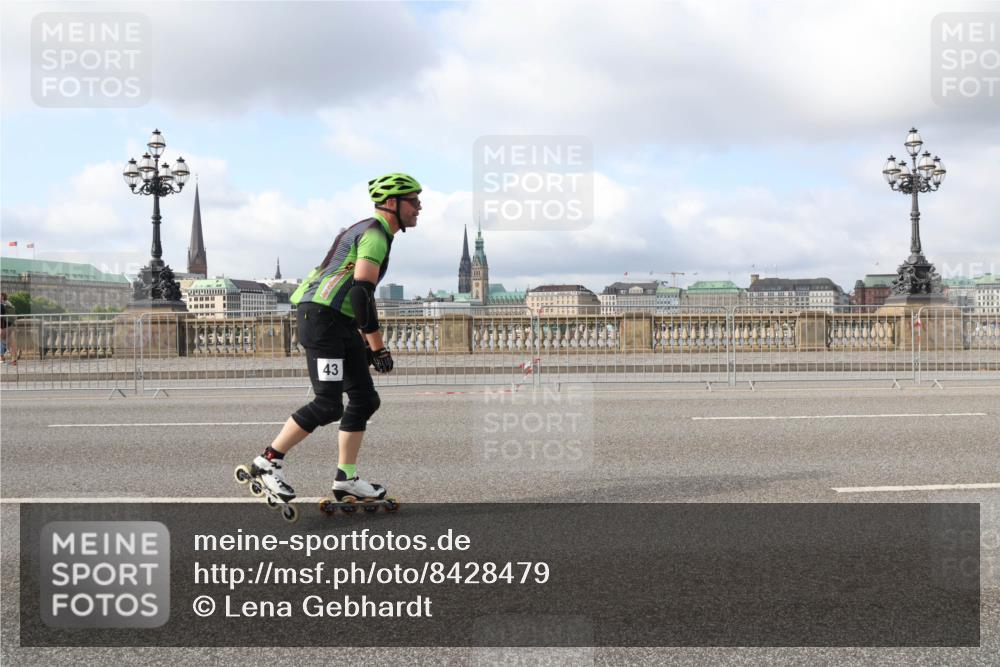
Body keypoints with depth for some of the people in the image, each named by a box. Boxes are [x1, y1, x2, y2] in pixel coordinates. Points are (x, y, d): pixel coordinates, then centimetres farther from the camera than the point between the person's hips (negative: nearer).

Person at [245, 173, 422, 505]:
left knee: (365, 400, 8)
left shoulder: (367, 230, 22)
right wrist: (378, 346, -18)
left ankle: (346, 480, 13)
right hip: (321, 317, -11)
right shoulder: (376, 234, -11)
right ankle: (268, 462, -1)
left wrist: (365, 341, 25)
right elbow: (362, 291, -21)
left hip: (340, 323, 11)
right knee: (329, 406, -13)